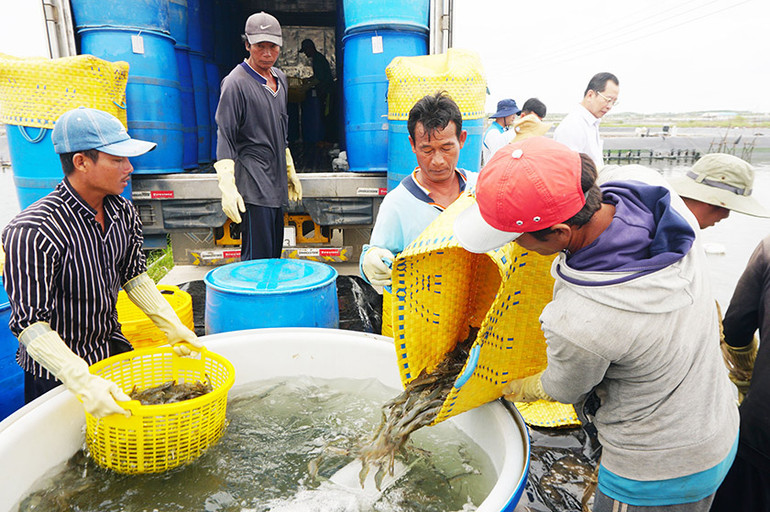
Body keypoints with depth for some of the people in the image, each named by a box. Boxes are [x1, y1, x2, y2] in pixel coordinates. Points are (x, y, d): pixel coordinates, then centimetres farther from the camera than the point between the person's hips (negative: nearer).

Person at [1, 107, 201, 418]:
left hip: (113, 348, 6)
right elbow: (30, 323, -27)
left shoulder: (124, 212, -6)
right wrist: (84, 383, -35)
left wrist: (172, 326, -5)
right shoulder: (31, 232, -27)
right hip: (55, 375, -6)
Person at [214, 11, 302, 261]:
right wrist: (227, 187, -19)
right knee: (257, 258, -6)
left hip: (276, 184, 8)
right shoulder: (236, 83, -8)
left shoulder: (280, 78, 16)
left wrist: (290, 171, 24)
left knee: (275, 253, 12)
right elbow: (225, 138, -11)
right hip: (253, 185, -8)